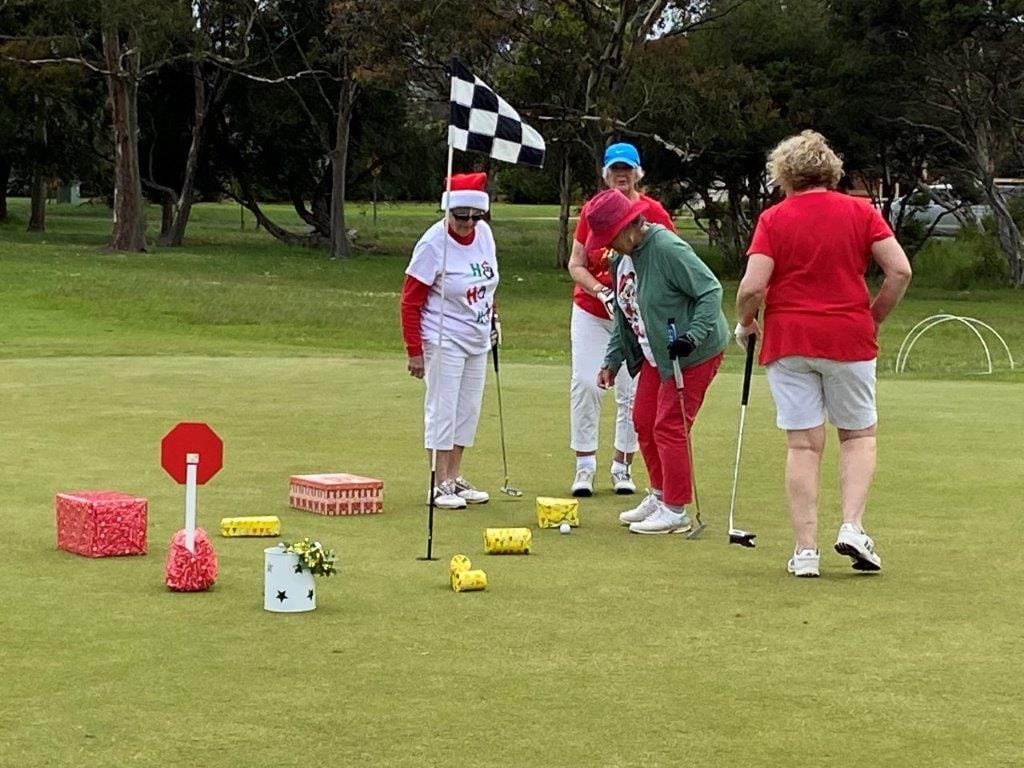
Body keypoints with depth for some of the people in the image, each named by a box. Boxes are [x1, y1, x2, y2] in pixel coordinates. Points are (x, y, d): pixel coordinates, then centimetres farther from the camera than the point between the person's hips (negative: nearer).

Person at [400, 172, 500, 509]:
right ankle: (441, 485, 2)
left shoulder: (484, 233, -1)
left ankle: (455, 478, 21)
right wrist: (414, 350, -15)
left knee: (468, 409, 11)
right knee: (443, 409, -4)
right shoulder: (433, 244, -19)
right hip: (443, 339, -7)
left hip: (477, 339, 7)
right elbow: (410, 302, -15)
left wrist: (492, 320, 17)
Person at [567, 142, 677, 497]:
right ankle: (584, 466, 0)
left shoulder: (652, 211, -4)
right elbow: (576, 264, 3)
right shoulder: (592, 210, 2)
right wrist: (602, 292, -13)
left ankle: (622, 467, 10)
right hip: (591, 312, 1)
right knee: (585, 383, -6)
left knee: (633, 391, -1)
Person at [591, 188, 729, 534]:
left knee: (669, 426, -7)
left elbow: (711, 290, -23)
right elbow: (624, 317, 16)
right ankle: (659, 495, 28)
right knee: (643, 421, 12)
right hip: (655, 354, 9)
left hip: (694, 353, -9)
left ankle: (675, 511, 3)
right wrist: (612, 360, 11)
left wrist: (692, 336, -31)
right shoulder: (622, 259, 6)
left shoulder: (667, 249, -23)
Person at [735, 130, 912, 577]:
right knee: (858, 435, 14)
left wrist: (745, 324, 8)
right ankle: (852, 527, -4)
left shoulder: (774, 219, -2)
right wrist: (874, 318, 9)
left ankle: (805, 550, 1)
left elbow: (752, 287, -11)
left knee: (803, 444, 2)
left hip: (788, 341, 0)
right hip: (849, 338, 0)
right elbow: (900, 270, -5)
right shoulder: (860, 212, 2)